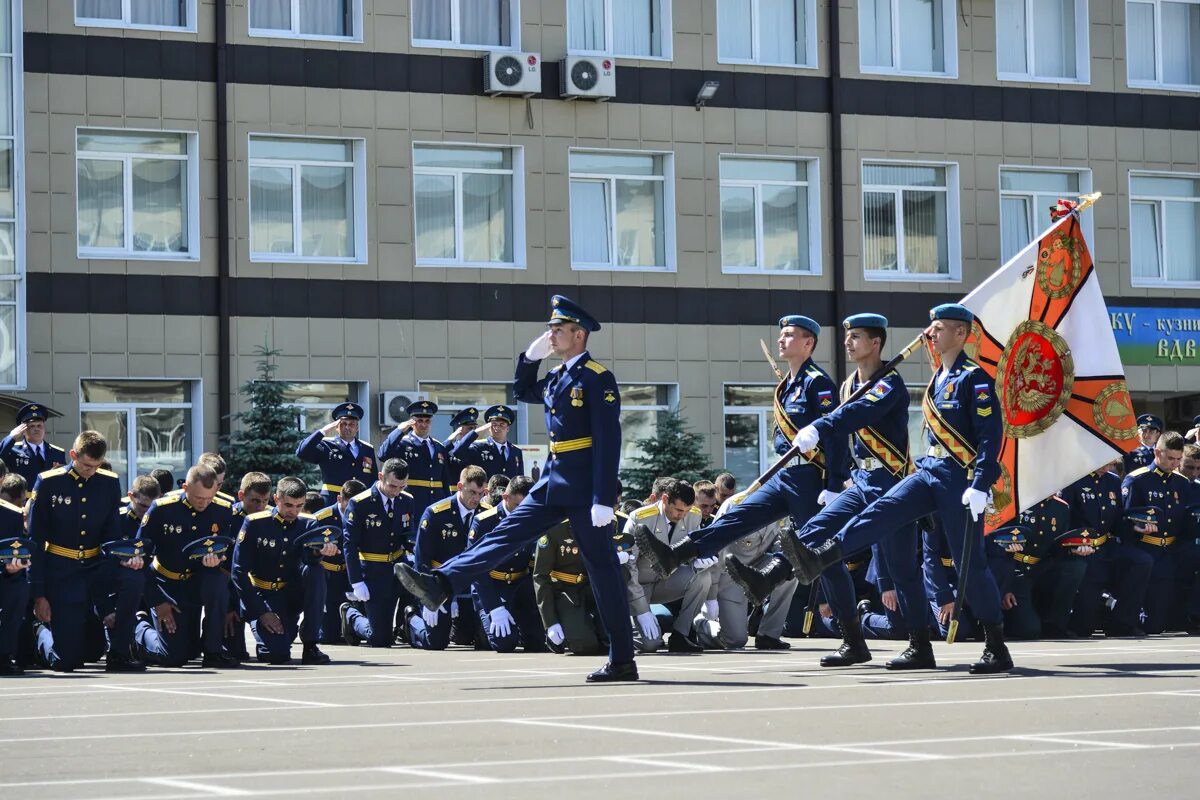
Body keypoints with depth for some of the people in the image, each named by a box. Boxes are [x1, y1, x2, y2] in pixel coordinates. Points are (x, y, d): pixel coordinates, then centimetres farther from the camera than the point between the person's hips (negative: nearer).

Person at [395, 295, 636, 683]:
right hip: (553, 484, 8)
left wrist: (604, 500, -24)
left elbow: (608, 442, -19)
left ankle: (622, 661, 1)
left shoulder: (598, 378, -13)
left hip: (584, 490, -8)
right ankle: (441, 584, -2)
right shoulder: (556, 377, 13)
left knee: (602, 567, -3)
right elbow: (523, 392, 33)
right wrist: (530, 357, 14)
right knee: (505, 533, 2)